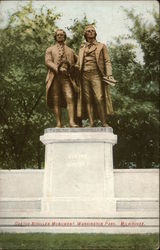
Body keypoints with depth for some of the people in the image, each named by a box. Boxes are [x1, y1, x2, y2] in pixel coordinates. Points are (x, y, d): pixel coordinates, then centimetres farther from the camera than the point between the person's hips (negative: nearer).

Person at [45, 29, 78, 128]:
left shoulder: (70, 51, 23)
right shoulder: (50, 50, 17)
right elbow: (48, 62, -1)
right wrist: (58, 69, -16)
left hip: (66, 78, 1)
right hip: (54, 77, -1)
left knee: (70, 99, -15)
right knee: (56, 102, -4)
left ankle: (72, 122, -20)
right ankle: (58, 124, -3)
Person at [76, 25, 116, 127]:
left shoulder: (101, 46, 15)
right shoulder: (82, 48, 23)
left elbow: (107, 61, 8)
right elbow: (79, 63, 21)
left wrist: (109, 74, -6)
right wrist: (75, 68, -2)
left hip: (96, 74, -3)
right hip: (84, 75, 3)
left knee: (99, 98, -14)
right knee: (88, 99, -2)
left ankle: (104, 122, -11)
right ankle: (91, 123, -2)